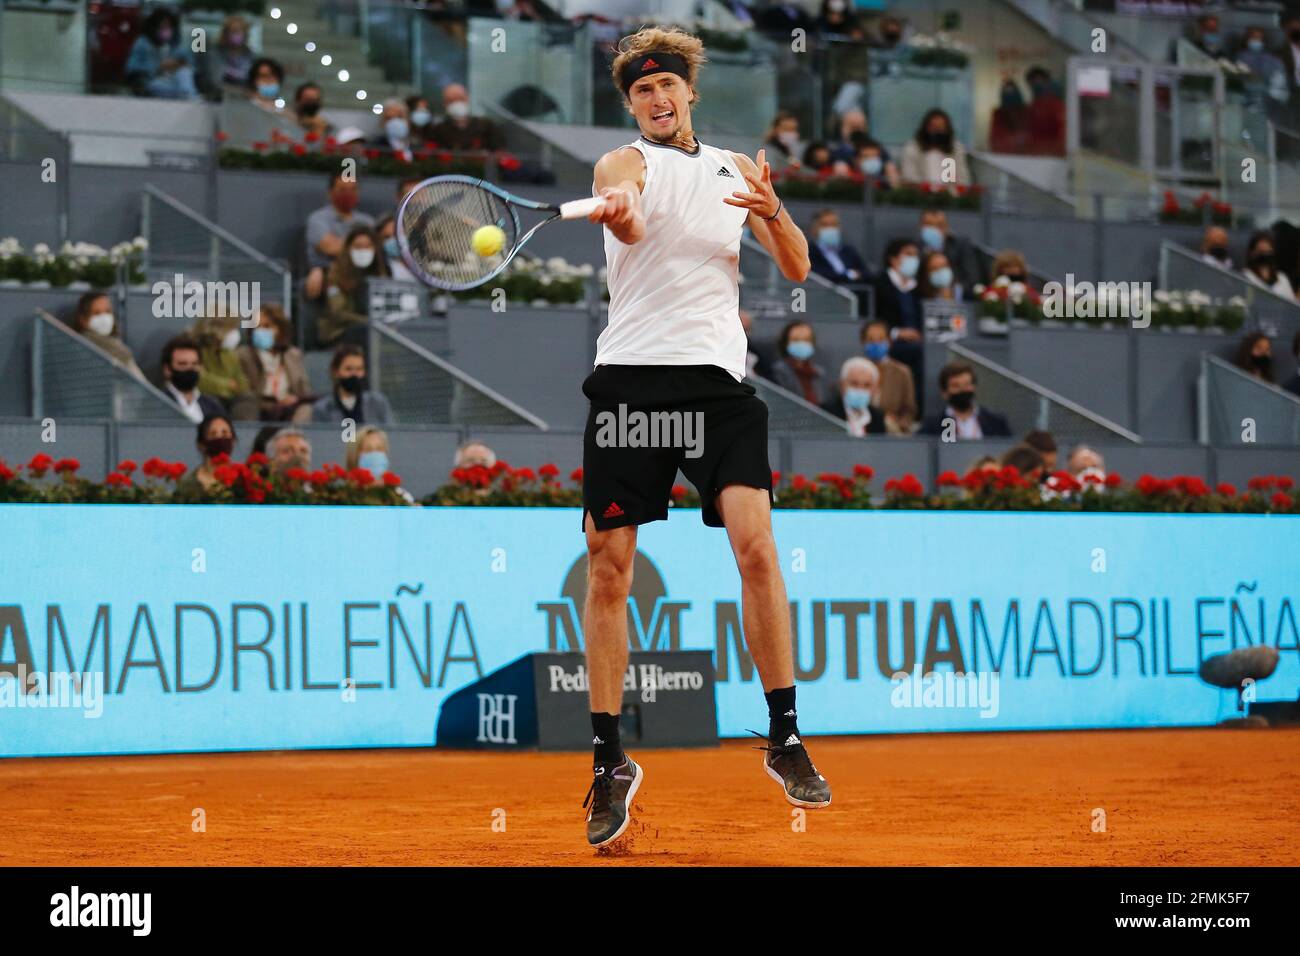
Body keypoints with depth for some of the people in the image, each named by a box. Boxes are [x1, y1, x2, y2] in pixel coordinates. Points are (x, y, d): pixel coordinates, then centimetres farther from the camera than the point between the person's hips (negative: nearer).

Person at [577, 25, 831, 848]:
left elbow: (797, 269, 13)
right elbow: (629, 223, -18)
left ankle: (785, 739, -5)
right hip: (630, 376, -1)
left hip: (716, 377, 1)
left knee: (755, 541, -15)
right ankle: (610, 760, 9)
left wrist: (773, 211, -9)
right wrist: (617, 215, -43)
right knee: (609, 565, -2)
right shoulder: (625, 162, 7)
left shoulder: (737, 169, 18)